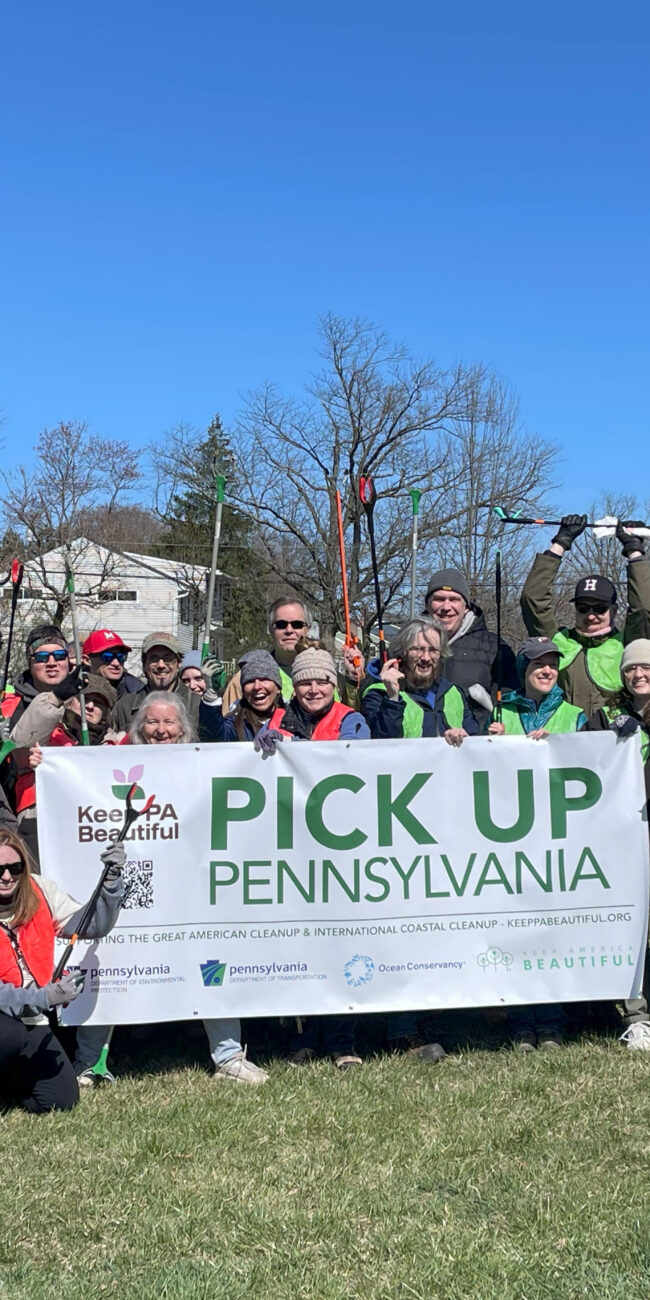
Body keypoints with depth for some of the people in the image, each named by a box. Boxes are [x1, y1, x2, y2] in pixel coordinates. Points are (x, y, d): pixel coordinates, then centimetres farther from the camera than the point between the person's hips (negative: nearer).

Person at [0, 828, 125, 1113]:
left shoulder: (39, 892, -4)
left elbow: (95, 925, -2)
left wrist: (111, 879, -16)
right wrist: (45, 998, -36)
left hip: (28, 1021, 5)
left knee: (61, 1101, -5)